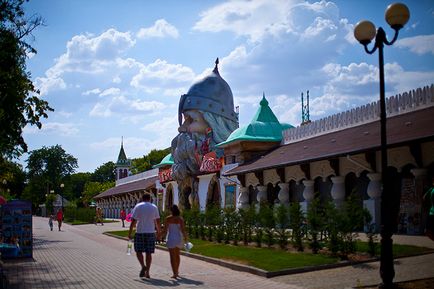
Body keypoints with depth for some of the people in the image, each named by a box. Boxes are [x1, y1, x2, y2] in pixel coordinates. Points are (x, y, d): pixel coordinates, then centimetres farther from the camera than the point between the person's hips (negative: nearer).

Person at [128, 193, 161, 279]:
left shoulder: (138, 206, -1)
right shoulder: (154, 207, 5)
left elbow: (133, 221, -6)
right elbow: (157, 222, 5)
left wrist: (130, 232, 0)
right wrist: (158, 233, 13)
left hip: (140, 232, -2)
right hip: (150, 233, 2)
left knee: (138, 251, 9)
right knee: (148, 253, 6)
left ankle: (143, 266, -12)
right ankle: (147, 272, 6)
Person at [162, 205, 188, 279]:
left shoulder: (168, 218, -7)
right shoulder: (180, 219, -4)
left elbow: (165, 230, -6)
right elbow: (183, 230, -8)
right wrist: (186, 238, 4)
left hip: (171, 238, -3)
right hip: (179, 238, 3)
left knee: (172, 256, -1)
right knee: (177, 255, 21)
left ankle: (175, 273, -7)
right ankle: (177, 271, 32)